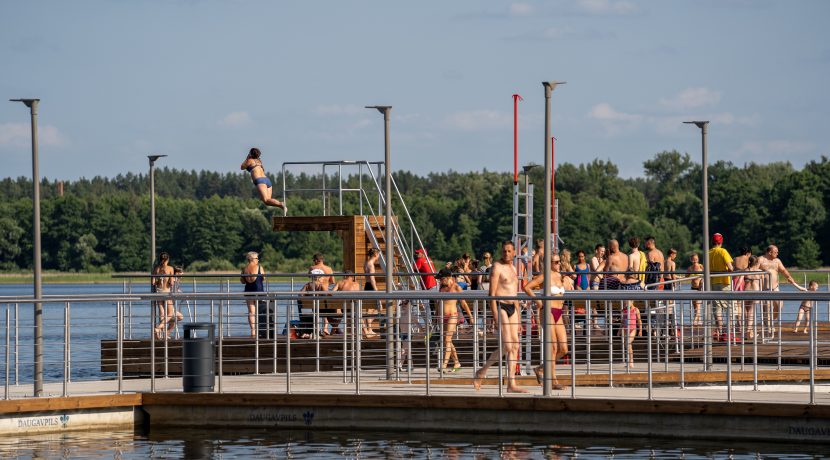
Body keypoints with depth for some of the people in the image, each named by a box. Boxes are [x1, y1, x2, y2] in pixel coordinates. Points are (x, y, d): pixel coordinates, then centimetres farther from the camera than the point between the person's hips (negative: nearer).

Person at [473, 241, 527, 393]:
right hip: (500, 307, -8)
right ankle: (481, 372, 2)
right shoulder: (497, 267, -8)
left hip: (512, 308, 8)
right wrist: (495, 316, -20)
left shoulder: (513, 269, 18)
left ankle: (511, 384, 4)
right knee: (507, 347, -13)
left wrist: (518, 318, 23)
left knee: (515, 346, 3)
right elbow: (492, 294, -14)